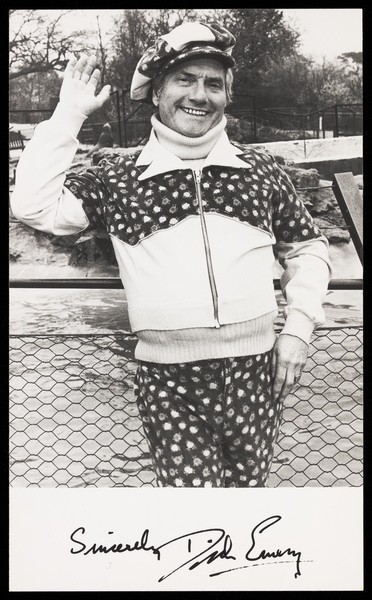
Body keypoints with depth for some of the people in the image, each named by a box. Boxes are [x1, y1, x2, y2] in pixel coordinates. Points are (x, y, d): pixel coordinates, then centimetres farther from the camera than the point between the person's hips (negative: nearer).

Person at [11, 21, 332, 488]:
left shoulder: (260, 169, 9)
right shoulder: (119, 179, 5)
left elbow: (307, 248, 17)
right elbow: (34, 206, -5)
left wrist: (299, 326, 5)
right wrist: (69, 114, -1)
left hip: (254, 374, 2)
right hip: (168, 381, -2)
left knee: (248, 489, 15)